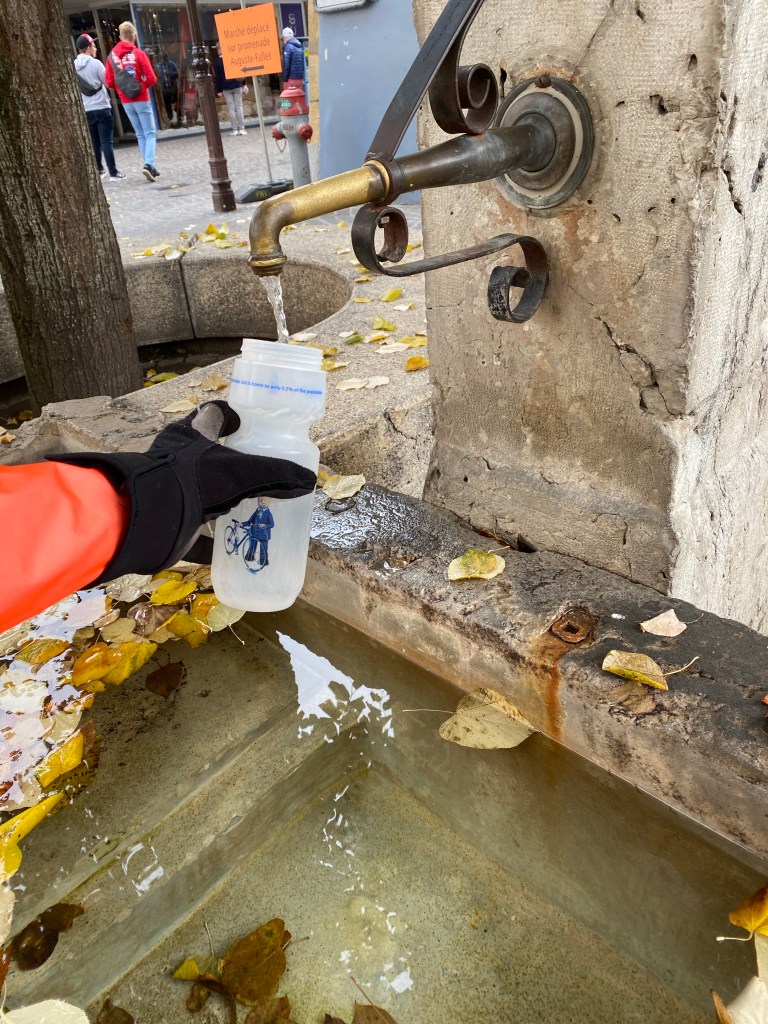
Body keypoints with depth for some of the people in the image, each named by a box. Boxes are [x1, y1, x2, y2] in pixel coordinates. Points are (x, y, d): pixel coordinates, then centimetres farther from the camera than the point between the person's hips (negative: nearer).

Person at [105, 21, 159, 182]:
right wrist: (143, 86, 9)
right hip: (141, 99, -4)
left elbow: (109, 82, 1)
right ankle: (149, 164, -20)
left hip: (126, 102, 4)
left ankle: (150, 167, 13)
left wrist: (121, 89, 17)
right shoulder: (138, 53, -8)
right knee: (150, 133, 0)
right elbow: (151, 78, -11)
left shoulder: (112, 56, 3)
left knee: (140, 134, 14)